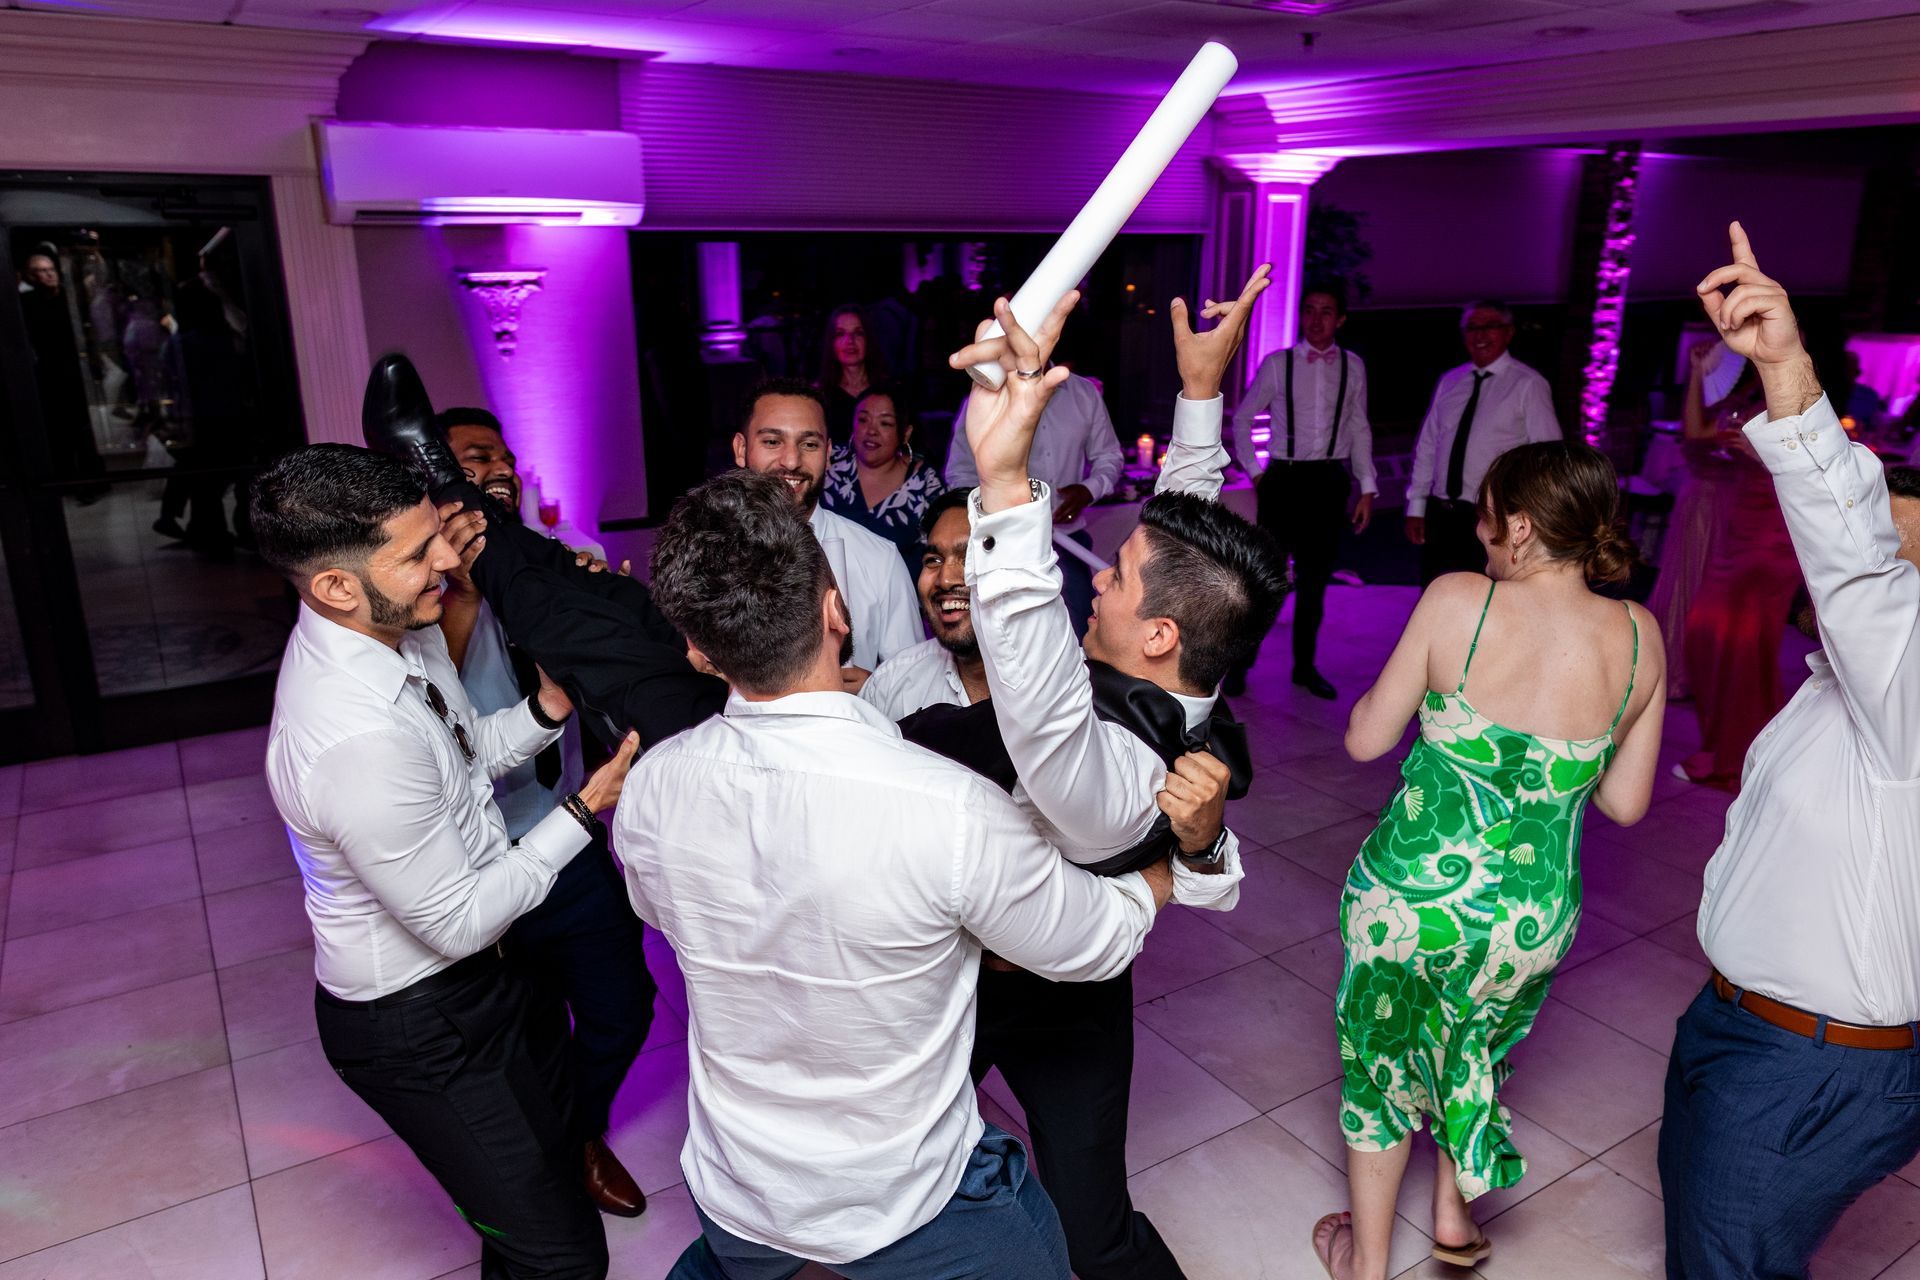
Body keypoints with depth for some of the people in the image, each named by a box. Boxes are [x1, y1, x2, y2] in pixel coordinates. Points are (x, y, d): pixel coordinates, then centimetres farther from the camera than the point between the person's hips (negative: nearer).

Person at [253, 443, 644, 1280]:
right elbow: (460, 921, -26)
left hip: (482, 970, 9)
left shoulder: (393, 627, -9)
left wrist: (547, 710, -11)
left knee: (554, 1144, 31)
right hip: (419, 1026, -9)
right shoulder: (356, 736, -37)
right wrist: (585, 811, -20)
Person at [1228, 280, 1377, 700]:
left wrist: (1367, 489, 6)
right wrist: (1255, 471, 2)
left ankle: (1305, 666, 23)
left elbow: (1360, 430, 9)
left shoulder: (1352, 366, 5)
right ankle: (1240, 663, 9)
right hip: (1284, 478, -2)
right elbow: (1242, 418, 7)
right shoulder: (1278, 363, -1)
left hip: (1329, 481, 3)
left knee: (1315, 579, 11)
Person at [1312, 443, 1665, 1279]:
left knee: (1383, 1059, 22)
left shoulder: (1459, 600, -18)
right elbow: (1625, 803, 0)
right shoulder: (1639, 637, -8)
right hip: (1533, 917, 3)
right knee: (1474, 1048, 33)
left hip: (1412, 890, -2)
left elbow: (1365, 739, -11)